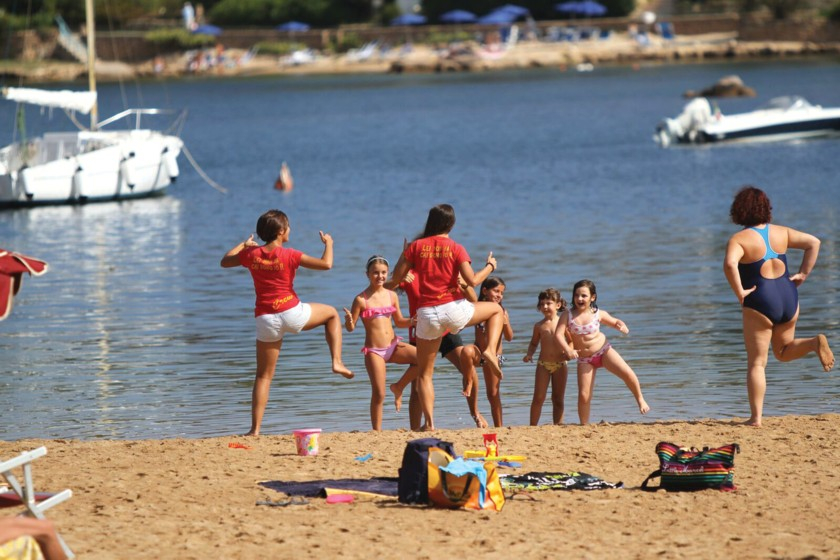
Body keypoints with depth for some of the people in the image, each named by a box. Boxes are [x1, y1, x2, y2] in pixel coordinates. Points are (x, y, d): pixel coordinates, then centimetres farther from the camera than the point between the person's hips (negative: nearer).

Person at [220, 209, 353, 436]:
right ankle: (337, 362, 13)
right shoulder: (289, 255, -9)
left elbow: (225, 262, 19)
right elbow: (326, 264, -12)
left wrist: (243, 244, 33)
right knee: (332, 313, 26)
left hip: (265, 319, 3)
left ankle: (255, 428, 2)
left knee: (263, 376, 8)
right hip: (292, 313, -3)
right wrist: (328, 243, 7)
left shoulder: (251, 254, 1)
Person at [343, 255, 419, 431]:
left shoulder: (392, 295, 6)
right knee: (379, 394, -8)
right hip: (374, 350, -4)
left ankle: (398, 387, 4)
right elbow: (351, 328, -3)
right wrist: (348, 320, -26)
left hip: (394, 345, 4)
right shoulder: (361, 299, -6)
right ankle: (377, 431, 4)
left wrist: (412, 321, -5)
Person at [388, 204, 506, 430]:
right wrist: (490, 266, 9)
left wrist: (406, 253, 18)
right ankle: (491, 351, 2)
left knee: (425, 373, 11)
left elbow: (396, 278, 3)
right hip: (453, 309, -1)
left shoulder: (416, 246, 1)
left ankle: (429, 423, 0)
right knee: (497, 310, 26)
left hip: (427, 314, 1)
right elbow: (472, 281, -9)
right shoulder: (456, 249, -3)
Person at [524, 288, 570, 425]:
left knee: (558, 399, 6)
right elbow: (534, 343, 15)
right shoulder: (539, 325, 5)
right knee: (538, 398, -3)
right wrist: (529, 354, -3)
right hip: (543, 364, 1)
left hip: (560, 364, -1)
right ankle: (533, 426, 2)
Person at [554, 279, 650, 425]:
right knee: (584, 395, -7)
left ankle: (640, 400, 9)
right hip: (584, 359, 0)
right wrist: (568, 350, -32)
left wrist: (622, 326, -11)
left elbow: (615, 322, 14)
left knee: (628, 374, -17)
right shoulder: (568, 315, -6)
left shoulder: (598, 314, -2)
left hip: (604, 350, 0)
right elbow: (558, 334, -15)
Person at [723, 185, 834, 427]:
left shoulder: (739, 239, -12)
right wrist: (803, 274, 8)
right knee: (783, 351, 24)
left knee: (757, 363, 4)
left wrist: (739, 292, -18)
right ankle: (815, 343, -6)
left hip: (759, 303, -5)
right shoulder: (781, 233, 5)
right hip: (788, 298, 5)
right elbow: (814, 242, 6)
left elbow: (730, 264, -30)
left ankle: (756, 417, 2)